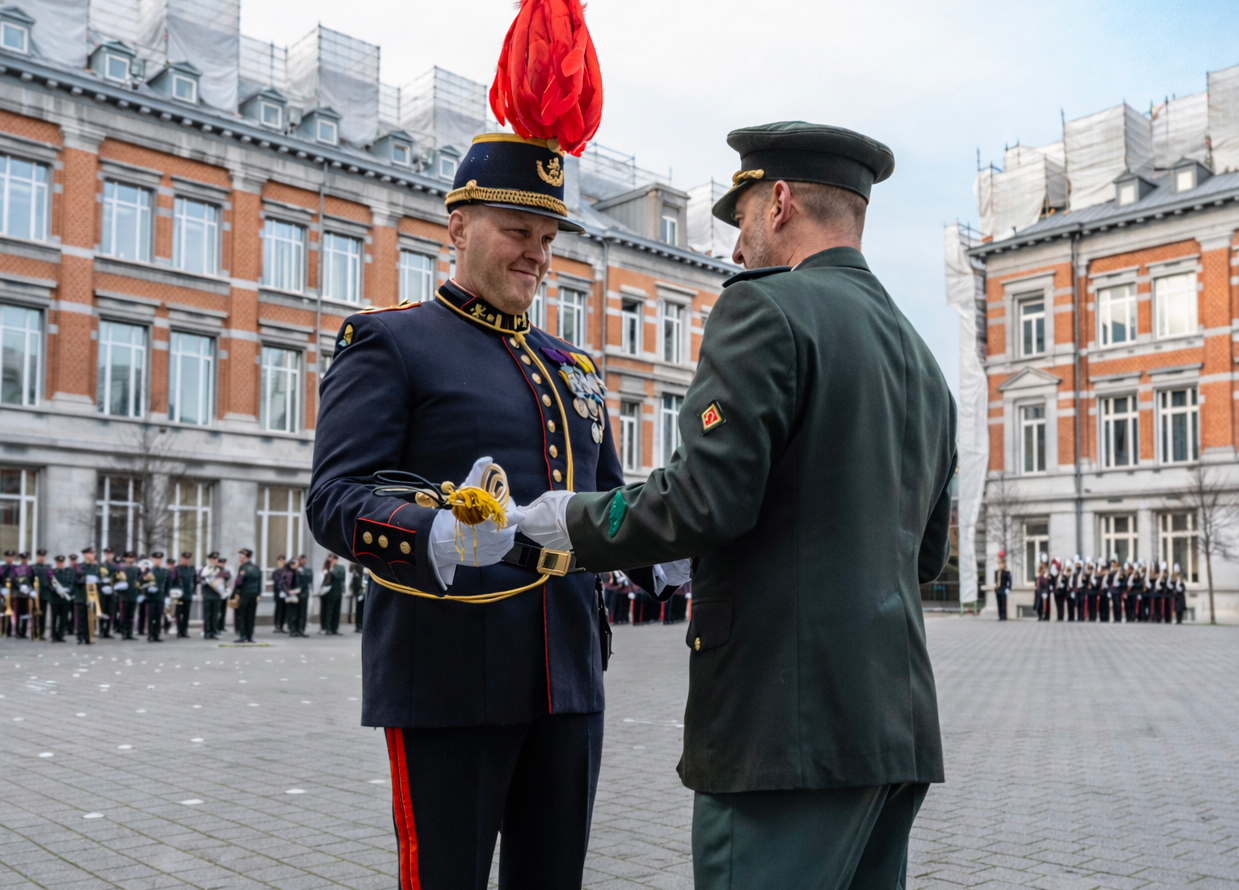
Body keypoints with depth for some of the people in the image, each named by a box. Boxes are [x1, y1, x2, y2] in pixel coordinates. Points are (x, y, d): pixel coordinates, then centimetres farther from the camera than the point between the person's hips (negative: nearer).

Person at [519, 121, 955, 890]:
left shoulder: (766, 309, -7)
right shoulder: (921, 358, 18)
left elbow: (705, 499, -19)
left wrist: (573, 522, -1)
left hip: (790, 727, -9)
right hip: (898, 725, 9)